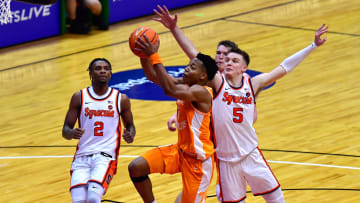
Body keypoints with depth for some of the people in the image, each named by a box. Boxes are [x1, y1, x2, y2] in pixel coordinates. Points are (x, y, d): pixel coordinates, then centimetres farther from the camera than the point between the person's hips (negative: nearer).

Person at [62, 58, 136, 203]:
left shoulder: (121, 99, 7)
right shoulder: (79, 98, 7)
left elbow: (130, 125, 20)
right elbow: (65, 129, 8)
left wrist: (130, 135, -4)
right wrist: (71, 133, -16)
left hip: (106, 156, -1)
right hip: (82, 157, 1)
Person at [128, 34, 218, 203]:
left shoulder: (201, 92, -24)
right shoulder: (183, 85, 3)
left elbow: (170, 90, -38)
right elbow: (152, 75, 5)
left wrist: (154, 56, -39)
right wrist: (143, 54, -13)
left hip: (198, 159, -8)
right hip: (180, 150, 8)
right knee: (136, 167, -8)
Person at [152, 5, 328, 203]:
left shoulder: (252, 84, -1)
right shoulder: (217, 82, -7)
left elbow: (284, 68, 2)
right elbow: (193, 53, -15)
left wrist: (313, 46, 2)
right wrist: (174, 29, -24)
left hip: (251, 154, 2)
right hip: (226, 158, -2)